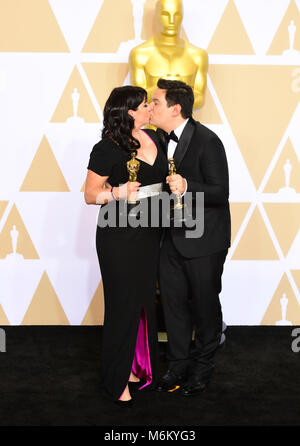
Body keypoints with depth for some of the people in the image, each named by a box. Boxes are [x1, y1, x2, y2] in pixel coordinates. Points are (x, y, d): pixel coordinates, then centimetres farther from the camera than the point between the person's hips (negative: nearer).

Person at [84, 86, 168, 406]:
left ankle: (138, 364, 27)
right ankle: (117, 379, 15)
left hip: (150, 232, 7)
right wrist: (118, 192, -26)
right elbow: (90, 195, -8)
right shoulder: (107, 149, -13)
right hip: (119, 236, -6)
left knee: (145, 300, 12)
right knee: (124, 304, 1)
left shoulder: (153, 138, 6)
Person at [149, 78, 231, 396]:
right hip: (173, 236, 7)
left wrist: (187, 187, -37)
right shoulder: (161, 138, 4)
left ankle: (202, 368, 28)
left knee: (204, 304, 9)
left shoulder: (207, 141, -20)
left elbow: (220, 192, -21)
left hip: (203, 241, -7)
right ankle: (178, 364, 30)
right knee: (173, 302, 13)